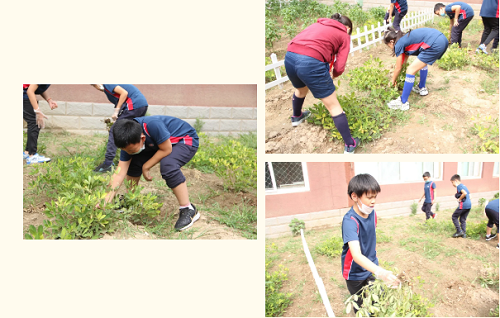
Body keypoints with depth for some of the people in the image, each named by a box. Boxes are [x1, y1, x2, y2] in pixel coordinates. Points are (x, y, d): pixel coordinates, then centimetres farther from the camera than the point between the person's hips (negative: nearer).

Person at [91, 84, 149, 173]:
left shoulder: (107, 84, 0)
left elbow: (124, 93, -13)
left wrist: (116, 111, -9)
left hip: (134, 105, -9)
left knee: (114, 131, -6)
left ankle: (107, 164, -9)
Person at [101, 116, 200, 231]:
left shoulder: (153, 125, -38)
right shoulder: (128, 141, -16)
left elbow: (166, 150, -28)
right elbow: (120, 173, -17)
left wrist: (146, 167, -19)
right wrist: (108, 197, -26)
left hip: (187, 140, -7)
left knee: (168, 165, -34)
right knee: (133, 161, -5)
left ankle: (188, 210, -23)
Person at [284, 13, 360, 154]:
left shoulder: (317, 24, 28)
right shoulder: (344, 35, 13)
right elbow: (339, 68, 3)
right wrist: (331, 76, 25)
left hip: (289, 57, 6)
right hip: (311, 63, -6)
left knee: (301, 89, 38)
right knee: (334, 106, 9)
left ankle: (296, 117, 63)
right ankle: (350, 145, 17)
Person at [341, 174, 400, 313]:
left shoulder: (372, 213, -9)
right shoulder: (350, 221, -32)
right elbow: (356, 255, -42)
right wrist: (380, 272, -53)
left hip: (371, 267, 5)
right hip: (355, 273, -5)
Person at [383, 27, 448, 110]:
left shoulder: (399, 44, 3)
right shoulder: (405, 39, 27)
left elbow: (398, 68, 12)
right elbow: (404, 62, 39)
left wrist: (393, 81, 27)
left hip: (435, 44, -10)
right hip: (443, 39, 10)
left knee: (411, 70, -2)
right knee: (422, 62, 34)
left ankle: (403, 103, 3)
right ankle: (422, 88, 46)